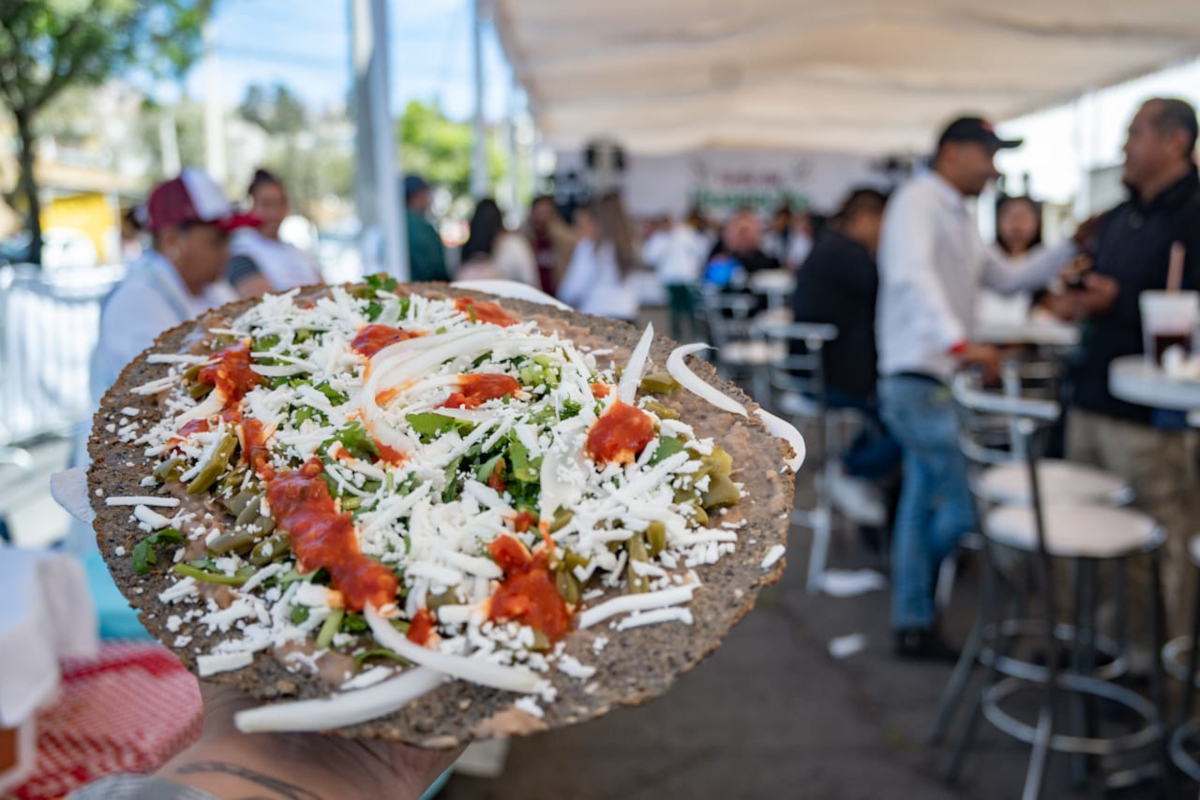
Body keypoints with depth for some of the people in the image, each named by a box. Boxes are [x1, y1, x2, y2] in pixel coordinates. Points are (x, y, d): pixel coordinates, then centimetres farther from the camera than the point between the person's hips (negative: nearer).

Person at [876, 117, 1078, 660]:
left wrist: (1072, 247, 15)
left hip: (938, 380, 10)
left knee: (925, 503, 13)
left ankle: (913, 626, 21)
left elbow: (1007, 278, 25)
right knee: (967, 504, -9)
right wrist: (960, 342, -39)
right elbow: (912, 273, -28)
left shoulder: (959, 219, 21)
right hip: (917, 377, -10)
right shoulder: (919, 200, -10)